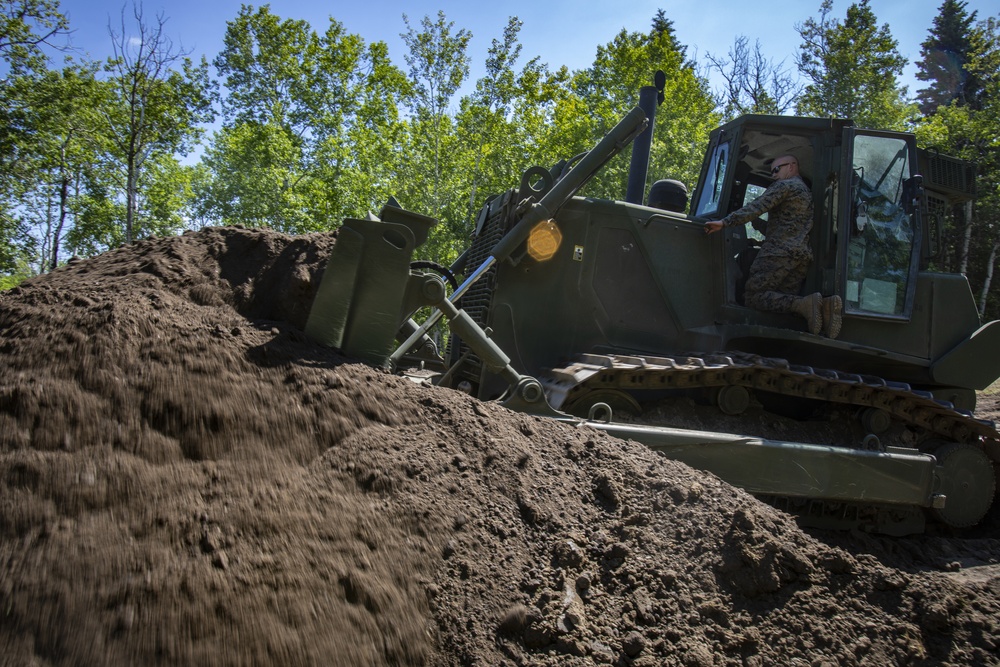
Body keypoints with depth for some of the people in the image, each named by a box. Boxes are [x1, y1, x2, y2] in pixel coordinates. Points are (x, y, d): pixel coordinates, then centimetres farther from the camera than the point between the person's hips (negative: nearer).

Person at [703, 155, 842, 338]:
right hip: (804, 254, 9)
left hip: (780, 251, -9)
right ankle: (825, 305, -19)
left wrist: (725, 222, -22)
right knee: (783, 299, 5)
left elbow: (758, 207, -15)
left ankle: (805, 304, -30)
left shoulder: (785, 185, 0)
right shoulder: (806, 191, 29)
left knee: (753, 296, -14)